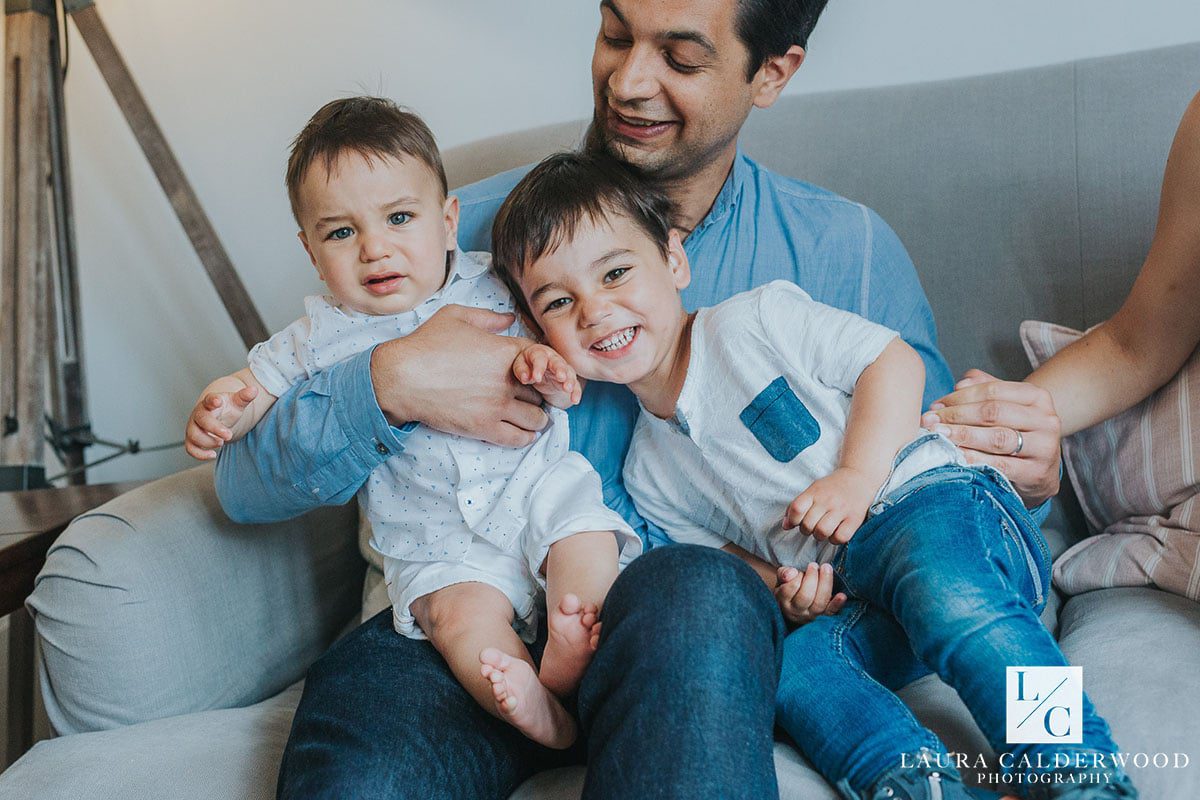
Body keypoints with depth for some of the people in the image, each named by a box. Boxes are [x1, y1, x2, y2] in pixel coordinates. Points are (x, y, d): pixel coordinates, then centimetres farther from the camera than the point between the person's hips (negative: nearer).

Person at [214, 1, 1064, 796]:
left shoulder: (848, 249, 9)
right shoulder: (476, 228, 6)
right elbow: (246, 484, 3)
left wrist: (1013, 475, -8)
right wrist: (388, 383, -17)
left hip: (711, 625, 1)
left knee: (695, 593, -35)